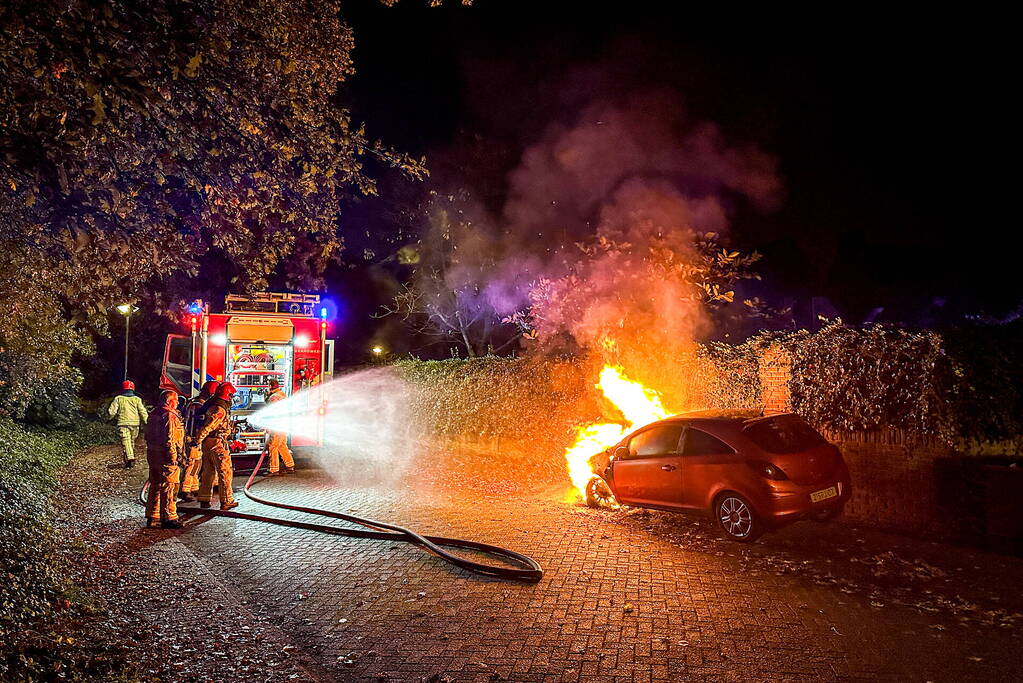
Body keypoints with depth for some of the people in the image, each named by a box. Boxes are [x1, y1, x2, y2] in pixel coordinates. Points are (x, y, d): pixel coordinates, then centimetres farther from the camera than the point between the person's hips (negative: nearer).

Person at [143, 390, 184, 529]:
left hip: (153, 455, 10)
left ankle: (152, 517, 23)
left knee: (155, 486, 16)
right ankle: (168, 518, 1)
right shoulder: (169, 417, -17)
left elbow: (148, 436, 20)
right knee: (168, 488, -3)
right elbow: (169, 439, -22)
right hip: (165, 456, -10)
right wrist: (173, 457, -19)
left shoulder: (155, 415, 14)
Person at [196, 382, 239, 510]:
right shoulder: (221, 409, -19)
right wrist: (198, 440, -18)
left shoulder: (212, 405, 12)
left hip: (207, 443, 10)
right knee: (225, 472, -1)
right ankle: (226, 501, 1)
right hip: (217, 443, -10)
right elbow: (208, 426, -25)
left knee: (208, 471, 16)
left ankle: (204, 500, 20)